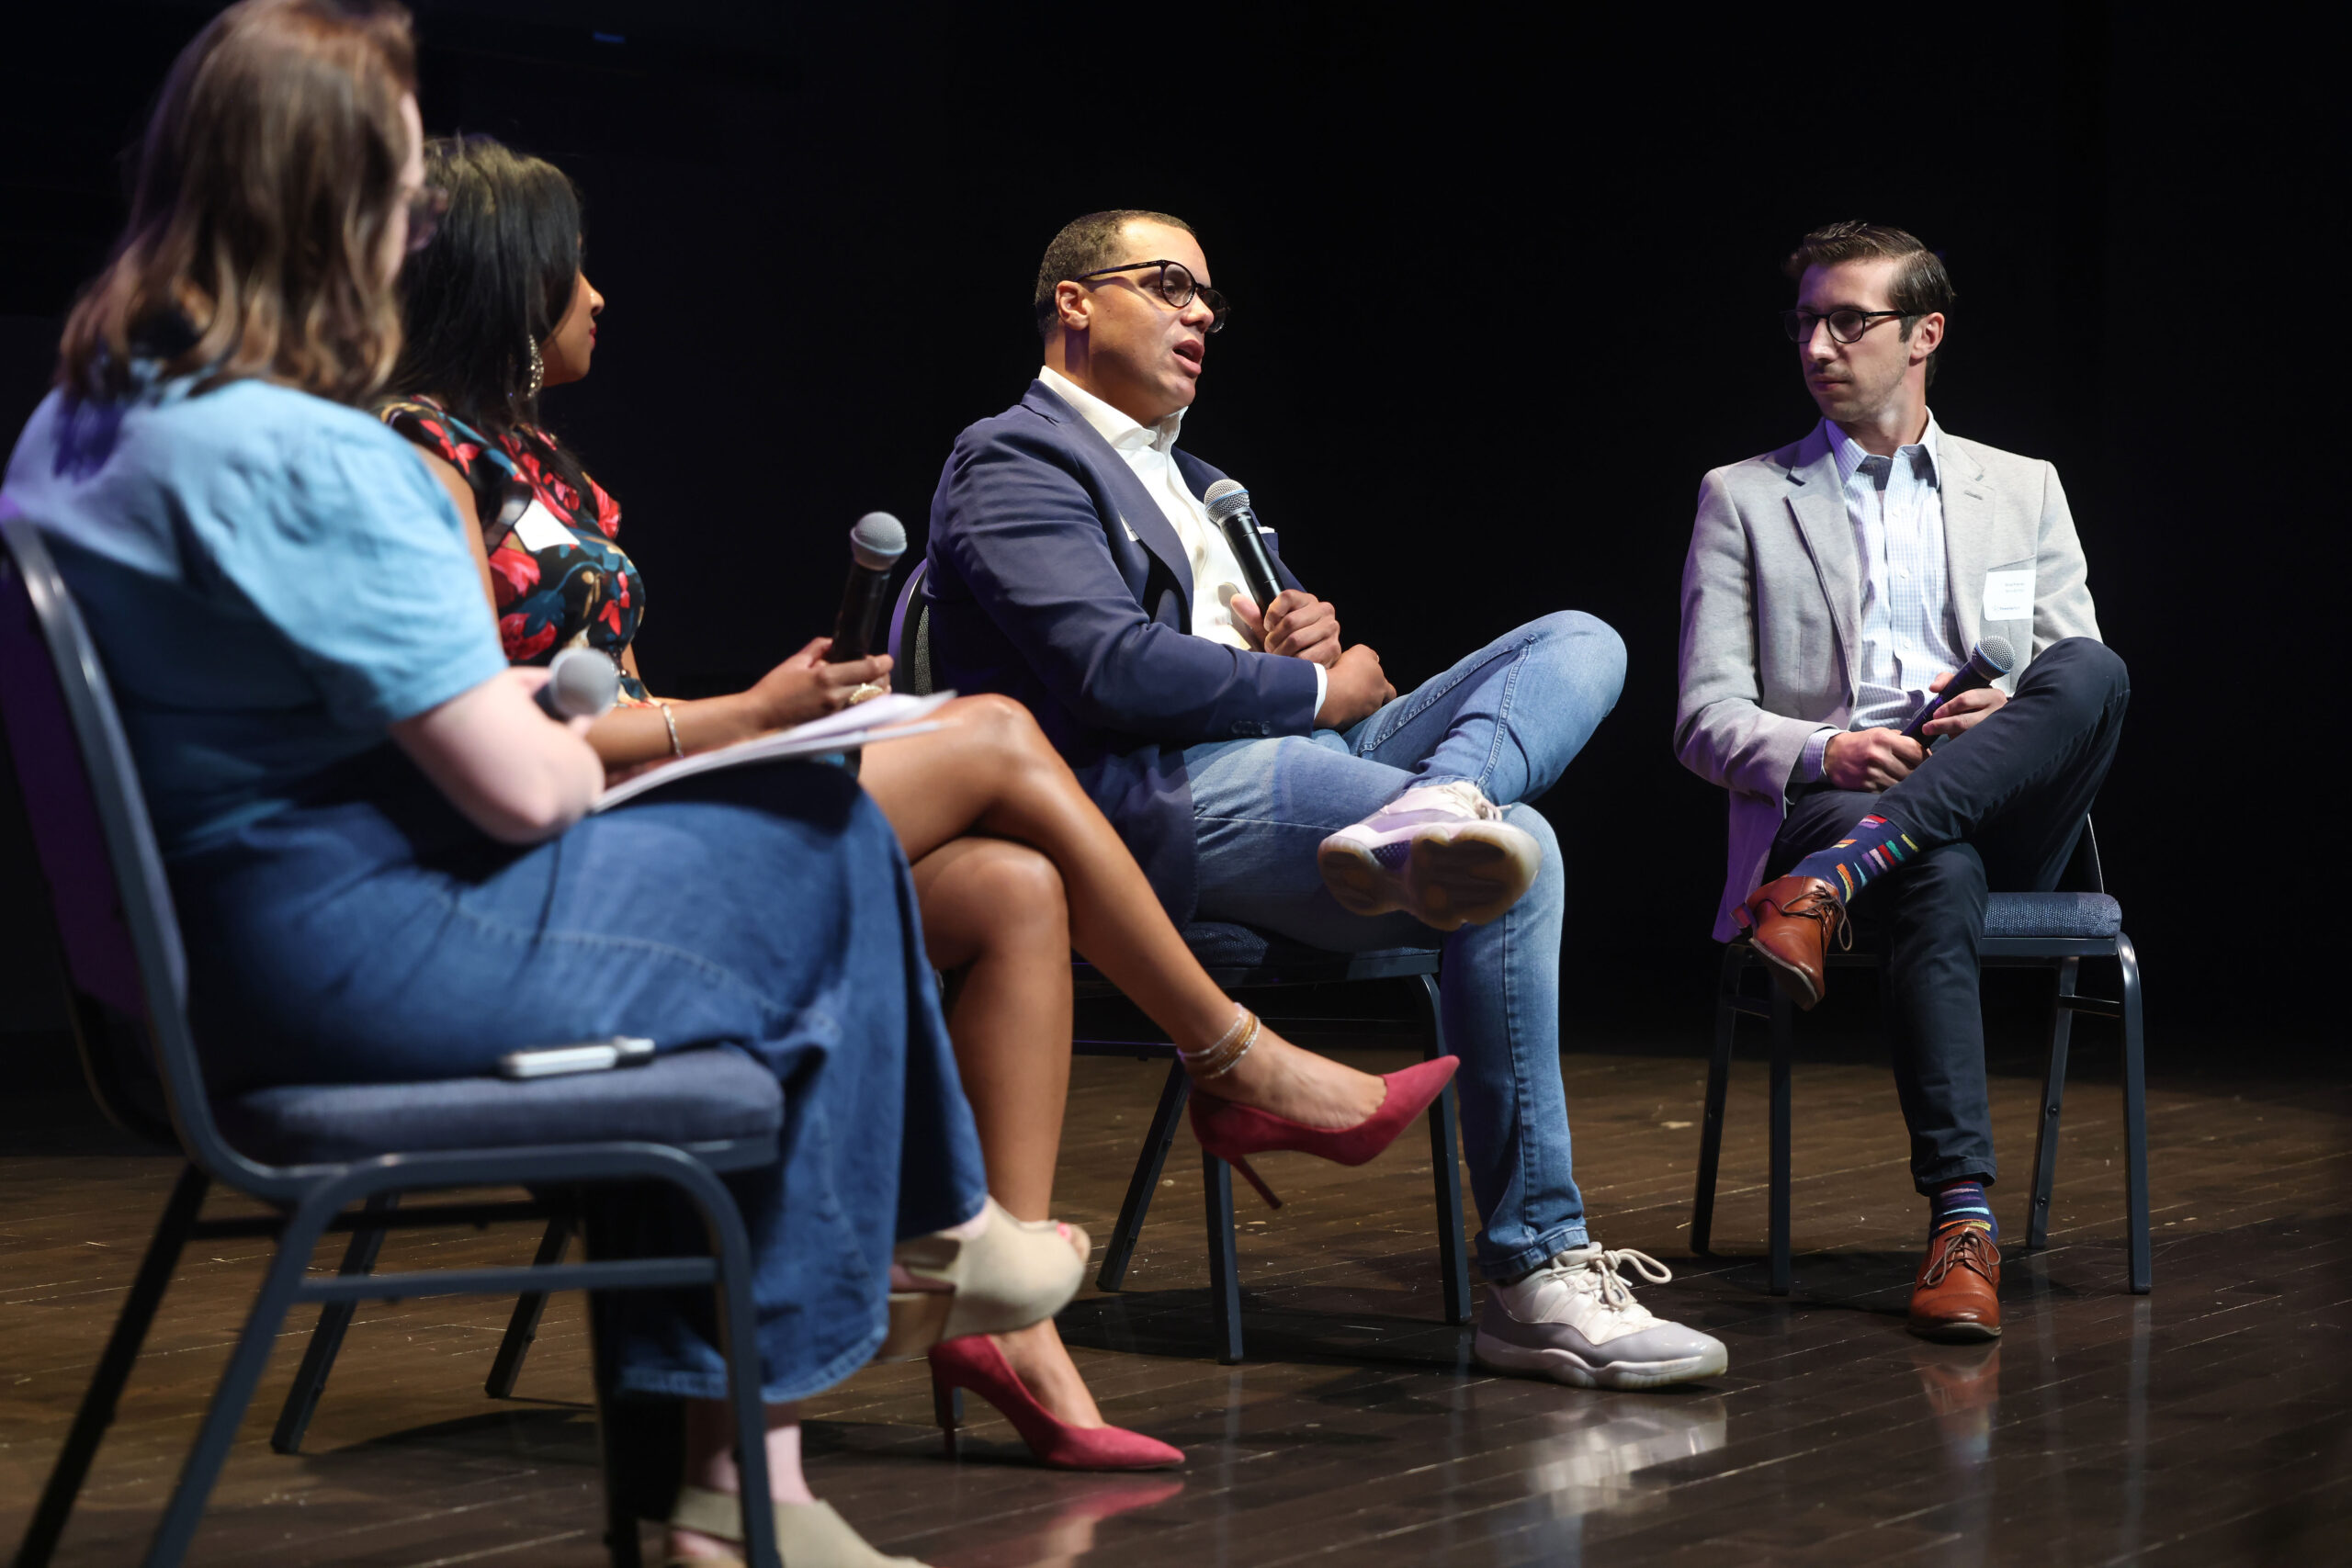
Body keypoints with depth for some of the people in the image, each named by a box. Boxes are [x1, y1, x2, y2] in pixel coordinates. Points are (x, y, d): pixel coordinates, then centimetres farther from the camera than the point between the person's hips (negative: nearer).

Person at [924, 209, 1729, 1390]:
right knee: (1516, 858, -29)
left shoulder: (1186, 476, 33)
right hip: (1153, 797, -10)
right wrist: (1320, 689, -5)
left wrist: (1311, 625, 7)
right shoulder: (1013, 465, 1)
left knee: (1581, 644, -5)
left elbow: (1288, 620, 33)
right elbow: (1118, 671, -14)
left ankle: (1426, 814, -41)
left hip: (1290, 757, 10)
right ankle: (1535, 1280, -28)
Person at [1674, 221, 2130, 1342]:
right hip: (1822, 802, -2)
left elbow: (2084, 686, 16)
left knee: (2096, 670, -30)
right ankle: (1961, 1218, -43)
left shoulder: (2023, 490, 21)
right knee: (1938, 877, -40)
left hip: (2001, 817, 2)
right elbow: (1706, 721, 7)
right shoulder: (1742, 500, 15)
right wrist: (1823, 754, -15)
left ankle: (1841, 874, -41)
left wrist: (2021, 714, -10)